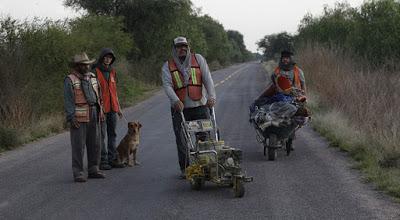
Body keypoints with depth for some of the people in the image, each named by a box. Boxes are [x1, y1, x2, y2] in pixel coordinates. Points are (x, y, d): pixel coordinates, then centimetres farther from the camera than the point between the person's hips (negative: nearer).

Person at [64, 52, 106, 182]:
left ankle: (93, 170, 16)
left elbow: (98, 96, 17)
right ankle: (78, 173, -1)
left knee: (94, 144, 8)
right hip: (79, 118, -6)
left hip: (93, 116, 6)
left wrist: (100, 111, 12)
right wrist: (71, 118, -19)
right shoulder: (70, 80, -8)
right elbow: (68, 100, -12)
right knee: (78, 146, -5)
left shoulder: (92, 77, 12)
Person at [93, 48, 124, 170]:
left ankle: (112, 159, 18)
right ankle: (103, 161, 0)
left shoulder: (112, 72, 13)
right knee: (101, 135, -4)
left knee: (112, 134, 11)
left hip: (112, 108, 7)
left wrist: (118, 107, 19)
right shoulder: (95, 72, -8)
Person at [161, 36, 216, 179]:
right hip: (179, 108, 0)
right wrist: (175, 100, -27)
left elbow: (207, 79, -2)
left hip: (200, 106, 0)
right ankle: (185, 169, 12)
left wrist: (211, 96, -17)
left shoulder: (198, 59, 5)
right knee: (181, 140, 2)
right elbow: (167, 85, -9)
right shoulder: (167, 66, 4)